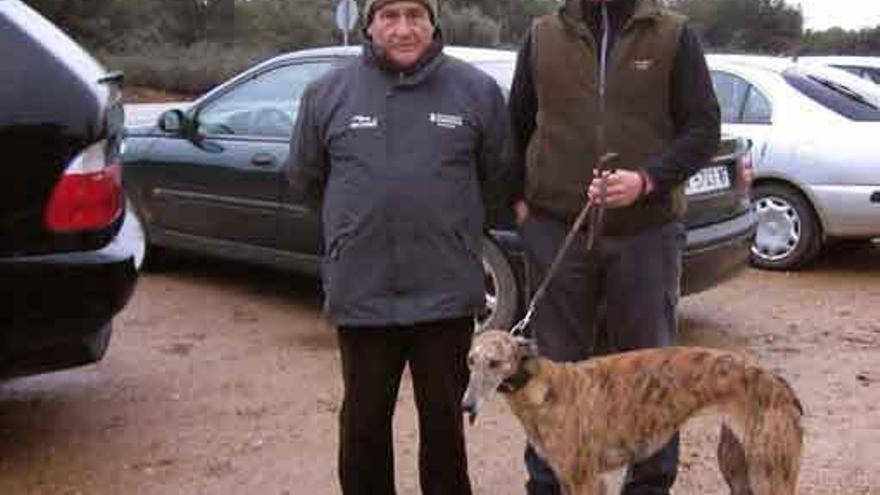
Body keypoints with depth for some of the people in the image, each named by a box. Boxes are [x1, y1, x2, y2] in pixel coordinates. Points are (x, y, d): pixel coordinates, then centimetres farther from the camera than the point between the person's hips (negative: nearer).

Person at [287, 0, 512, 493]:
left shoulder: (477, 90, -1)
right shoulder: (328, 93, 1)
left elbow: (500, 179, 9)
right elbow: (307, 179, 13)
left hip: (445, 292, -1)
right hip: (362, 294, 1)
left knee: (444, 421, 13)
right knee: (364, 424, 13)